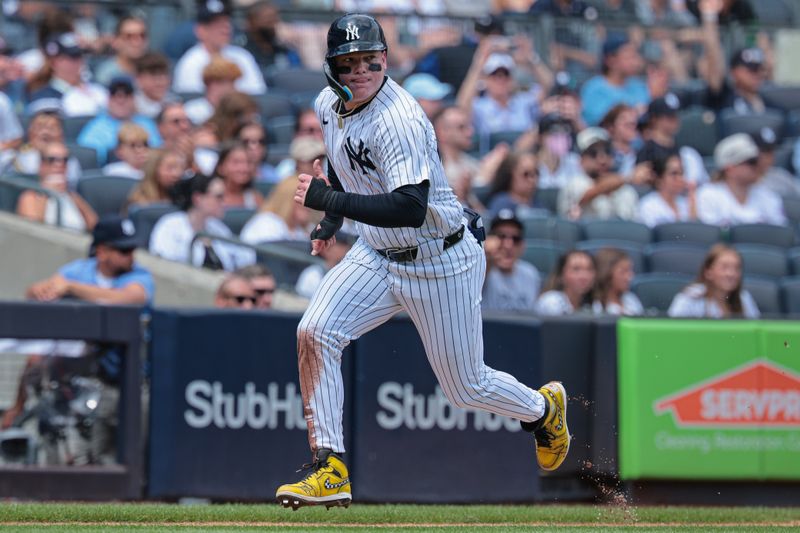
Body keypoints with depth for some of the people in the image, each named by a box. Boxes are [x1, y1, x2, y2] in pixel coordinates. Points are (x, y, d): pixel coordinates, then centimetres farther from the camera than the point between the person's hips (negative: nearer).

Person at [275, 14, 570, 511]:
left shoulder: (399, 120, -29)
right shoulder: (329, 105, -2)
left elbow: (411, 208, -39)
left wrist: (330, 199, -38)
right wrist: (331, 221, 19)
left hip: (440, 263, -7)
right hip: (377, 255, 7)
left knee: (465, 387, 5)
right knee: (315, 333, -15)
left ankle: (544, 408, 38)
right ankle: (330, 470, -10)